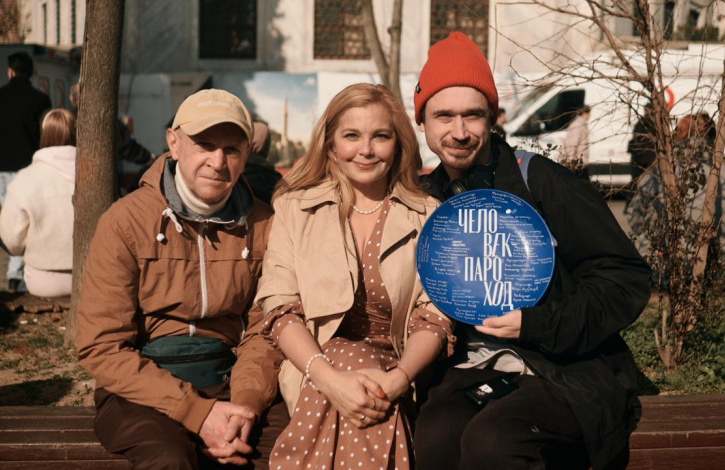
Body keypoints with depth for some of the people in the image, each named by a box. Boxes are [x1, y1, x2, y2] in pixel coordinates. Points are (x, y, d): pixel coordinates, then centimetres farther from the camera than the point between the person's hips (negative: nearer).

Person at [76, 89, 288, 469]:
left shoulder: (262, 225, 4)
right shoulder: (124, 223, -6)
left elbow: (265, 333, 5)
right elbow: (102, 349, -9)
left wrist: (245, 401, -16)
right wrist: (196, 411, -19)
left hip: (228, 382, 3)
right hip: (144, 389, -2)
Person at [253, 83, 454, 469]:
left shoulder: (428, 218, 10)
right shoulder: (294, 208, 9)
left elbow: (434, 318, 3)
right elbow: (281, 310, -1)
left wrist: (397, 379, -19)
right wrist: (330, 378, -20)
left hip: (398, 376, 0)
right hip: (316, 365, 1)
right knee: (349, 359, -33)